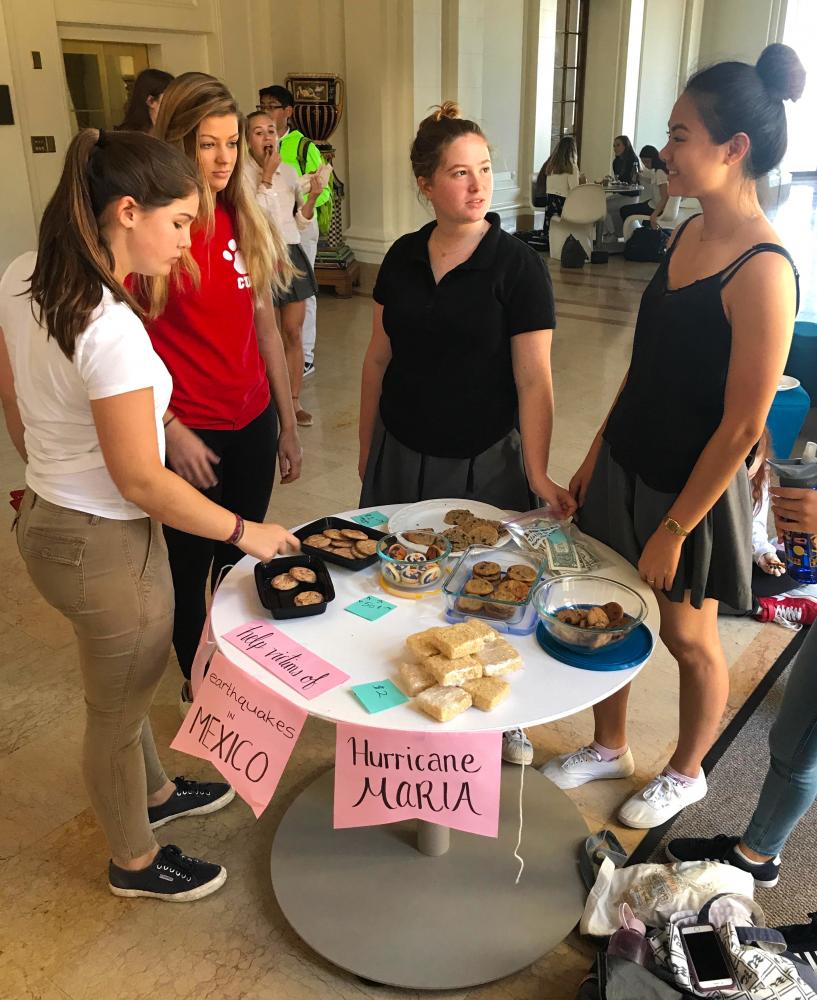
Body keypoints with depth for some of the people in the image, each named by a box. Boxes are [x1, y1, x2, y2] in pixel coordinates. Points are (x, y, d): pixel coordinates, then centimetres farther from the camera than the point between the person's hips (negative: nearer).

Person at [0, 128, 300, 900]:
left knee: (125, 682, 30)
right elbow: (141, 482, -25)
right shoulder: (110, 329, -30)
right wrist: (244, 533, -12)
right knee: (118, 713, 15)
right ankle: (135, 862, 42)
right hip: (105, 547, -9)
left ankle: (154, 792, 57)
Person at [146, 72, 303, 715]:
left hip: (252, 425, 5)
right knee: (190, 565, 13)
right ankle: (197, 683, 36)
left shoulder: (244, 222, 6)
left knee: (240, 560, 18)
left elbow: (265, 326, 9)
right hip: (186, 433, -5)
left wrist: (288, 424, 10)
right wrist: (171, 432, -16)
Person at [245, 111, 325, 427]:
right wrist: (266, 177, -14)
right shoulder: (242, 174, -6)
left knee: (293, 333, 6)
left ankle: (294, 400, 16)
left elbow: (300, 223, 13)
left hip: (292, 254, 4)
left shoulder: (289, 172, 9)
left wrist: (311, 199, -5)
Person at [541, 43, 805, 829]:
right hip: (626, 467, 7)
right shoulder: (687, 234, 2)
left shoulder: (761, 270, -23)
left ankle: (685, 774, 41)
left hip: (690, 489, -7)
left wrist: (675, 529, -16)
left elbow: (743, 425, -21)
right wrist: (594, 456, 12)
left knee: (687, 638, 14)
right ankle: (609, 748, 43)